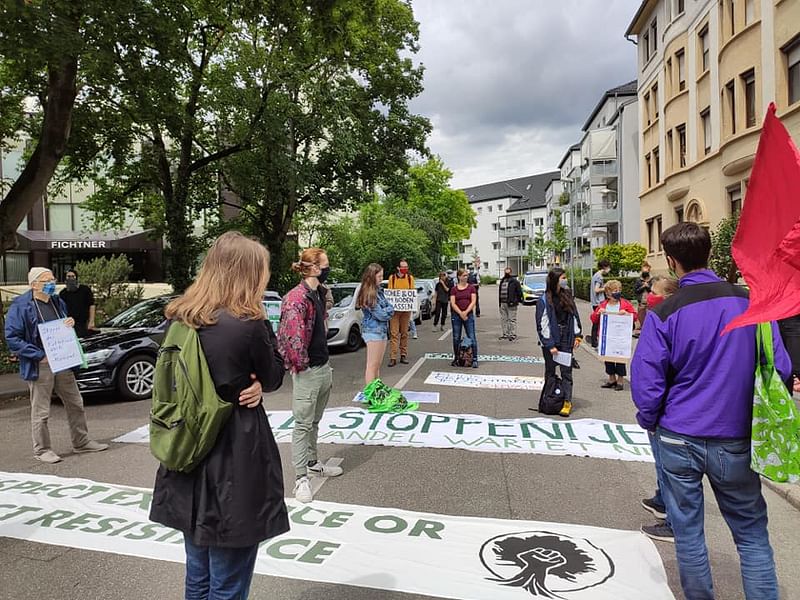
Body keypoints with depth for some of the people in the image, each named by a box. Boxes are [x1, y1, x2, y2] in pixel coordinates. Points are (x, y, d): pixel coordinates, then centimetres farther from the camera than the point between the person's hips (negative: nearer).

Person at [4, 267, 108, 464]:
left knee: (76, 404, 13)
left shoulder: (57, 302, 11)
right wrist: (40, 355, -18)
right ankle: (42, 450, 17)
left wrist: (71, 323, 0)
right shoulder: (20, 306, -10)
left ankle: (81, 442, 25)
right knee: (41, 412, 3)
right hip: (40, 367, -7)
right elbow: (12, 339, -13)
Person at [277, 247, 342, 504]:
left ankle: (312, 463, 35)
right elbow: (293, 336, -26)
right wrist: (300, 365, -15)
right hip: (307, 372, -9)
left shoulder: (319, 294, 10)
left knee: (315, 422, 20)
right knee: (303, 425, 1)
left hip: (323, 367, 9)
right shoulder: (297, 297, -19)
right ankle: (301, 478, 12)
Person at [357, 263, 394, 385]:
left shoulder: (379, 290, 10)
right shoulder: (369, 294, -17)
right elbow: (380, 314, -18)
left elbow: (390, 307, 10)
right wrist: (388, 311, 0)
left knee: (378, 366, 15)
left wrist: (385, 311, -10)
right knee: (372, 366, -4)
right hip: (373, 331, -9)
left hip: (382, 330, 9)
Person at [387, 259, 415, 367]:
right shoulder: (392, 278, 2)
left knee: (404, 333, 8)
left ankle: (403, 355, 16)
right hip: (394, 308, -2)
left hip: (406, 309, 2)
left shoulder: (410, 278, 6)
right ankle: (393, 357, -6)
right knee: (394, 333, -6)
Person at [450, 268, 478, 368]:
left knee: (472, 337, -5)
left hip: (469, 315, -1)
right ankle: (456, 359, 19)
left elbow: (473, 301, -3)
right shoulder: (454, 289, 4)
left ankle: (475, 359, -1)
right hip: (456, 315, 1)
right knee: (456, 338, 7)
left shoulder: (471, 288, 5)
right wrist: (460, 313, -13)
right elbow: (453, 303, -3)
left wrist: (466, 312, -14)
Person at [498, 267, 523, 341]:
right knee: (503, 319, 11)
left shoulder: (514, 281, -5)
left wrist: (517, 300, -7)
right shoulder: (502, 281, 17)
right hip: (503, 303, 7)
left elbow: (519, 292, -5)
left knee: (512, 319, -4)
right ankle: (505, 334, 20)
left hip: (511, 304, -7)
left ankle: (513, 334, 1)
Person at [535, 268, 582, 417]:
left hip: (566, 340, 3)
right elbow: (542, 324, -10)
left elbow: (574, 315, 13)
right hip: (551, 342, -3)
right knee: (550, 371, 9)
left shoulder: (567, 295, 7)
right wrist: (550, 345, -13)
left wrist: (577, 335, 5)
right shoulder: (544, 300, -8)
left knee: (566, 371, 1)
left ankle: (567, 402, 2)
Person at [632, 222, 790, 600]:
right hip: (736, 440, 2)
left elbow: (645, 382, -10)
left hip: (679, 439, -1)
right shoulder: (750, 302, -5)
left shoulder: (663, 314, -11)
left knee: (688, 533, 13)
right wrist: (761, 419, 14)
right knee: (752, 535, 16)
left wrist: (650, 422, 8)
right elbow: (780, 369, 0)